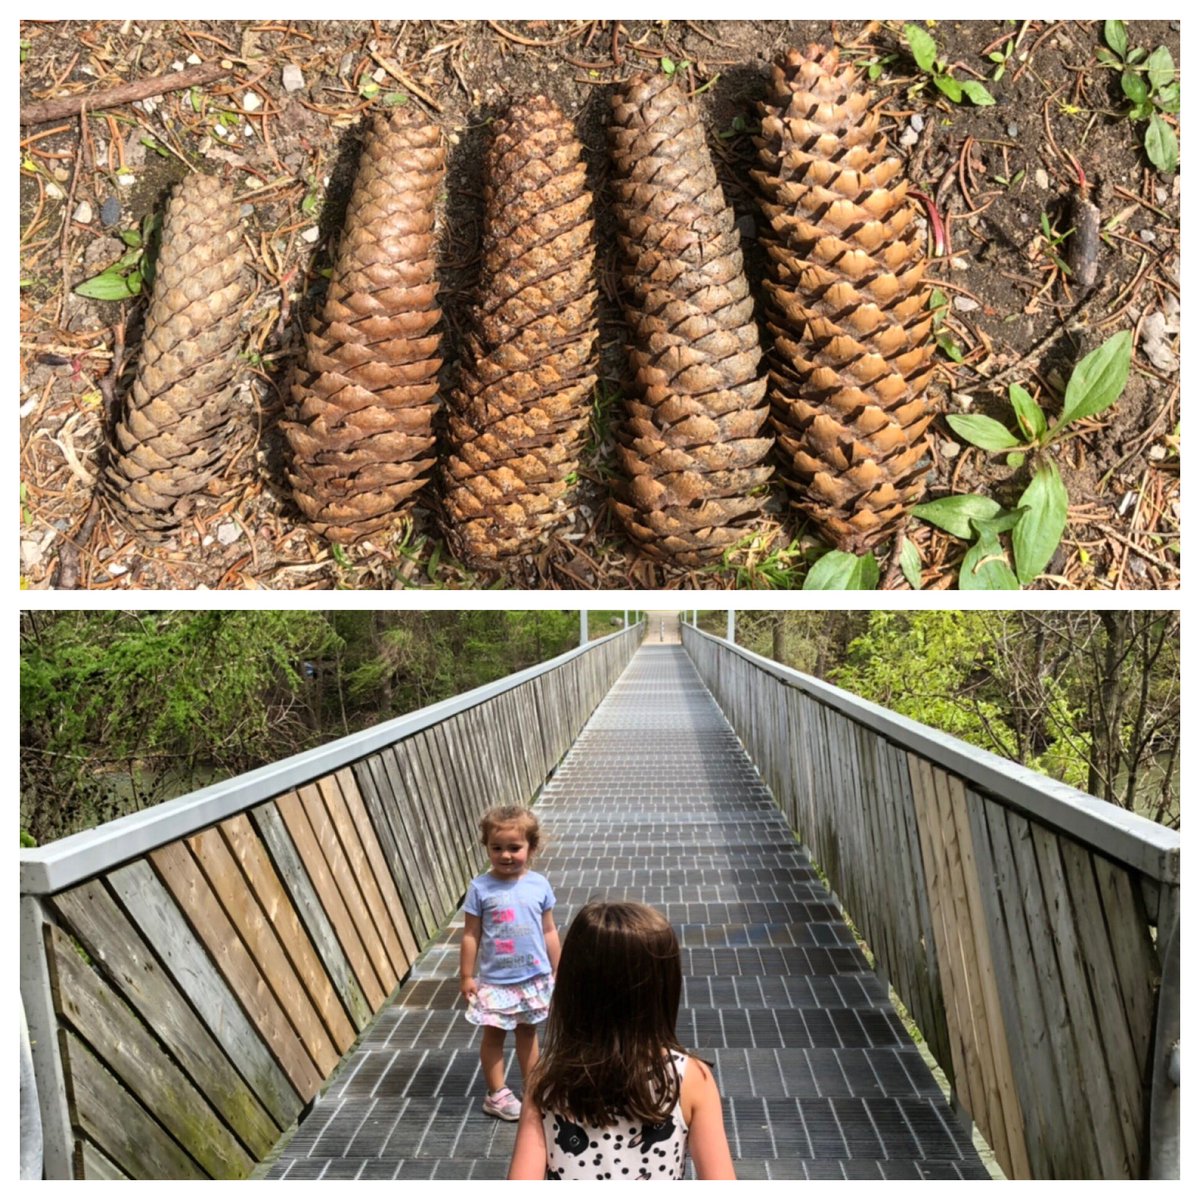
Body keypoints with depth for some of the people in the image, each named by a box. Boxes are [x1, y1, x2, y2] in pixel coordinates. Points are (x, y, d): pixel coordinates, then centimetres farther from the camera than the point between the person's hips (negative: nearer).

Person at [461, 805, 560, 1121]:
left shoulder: (539, 885, -7)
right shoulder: (480, 888, -14)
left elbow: (549, 931, 2)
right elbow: (471, 935, -8)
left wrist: (556, 972, 6)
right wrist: (466, 976, -6)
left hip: (534, 978, 2)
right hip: (495, 980, -2)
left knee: (528, 1030, 18)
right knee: (494, 1034, 10)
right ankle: (497, 1095, 25)